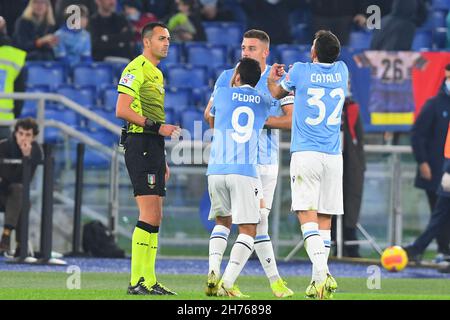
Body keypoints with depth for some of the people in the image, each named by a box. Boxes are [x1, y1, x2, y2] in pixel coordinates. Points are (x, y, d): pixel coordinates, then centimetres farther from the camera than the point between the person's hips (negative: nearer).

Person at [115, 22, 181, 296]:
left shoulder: (157, 73, 22)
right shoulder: (136, 69, -8)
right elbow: (122, 110, -16)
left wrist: (162, 160, 23)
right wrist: (157, 127, -21)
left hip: (152, 148, 10)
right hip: (140, 144, -10)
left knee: (154, 217, 9)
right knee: (150, 216, -14)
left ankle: (148, 281, 11)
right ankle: (138, 281, -14)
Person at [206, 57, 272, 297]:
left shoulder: (222, 93, 9)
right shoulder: (264, 102, 11)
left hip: (216, 170, 2)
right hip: (245, 172, -2)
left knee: (222, 221, 22)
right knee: (248, 230, 0)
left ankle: (213, 275, 8)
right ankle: (227, 282, -17)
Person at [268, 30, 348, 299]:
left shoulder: (300, 71, -3)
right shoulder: (342, 71, 9)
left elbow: (277, 93, 16)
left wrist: (272, 79, 32)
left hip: (305, 154, -4)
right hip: (333, 156, 4)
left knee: (307, 215, -10)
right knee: (325, 219, 8)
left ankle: (322, 273, -27)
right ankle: (319, 282, 8)